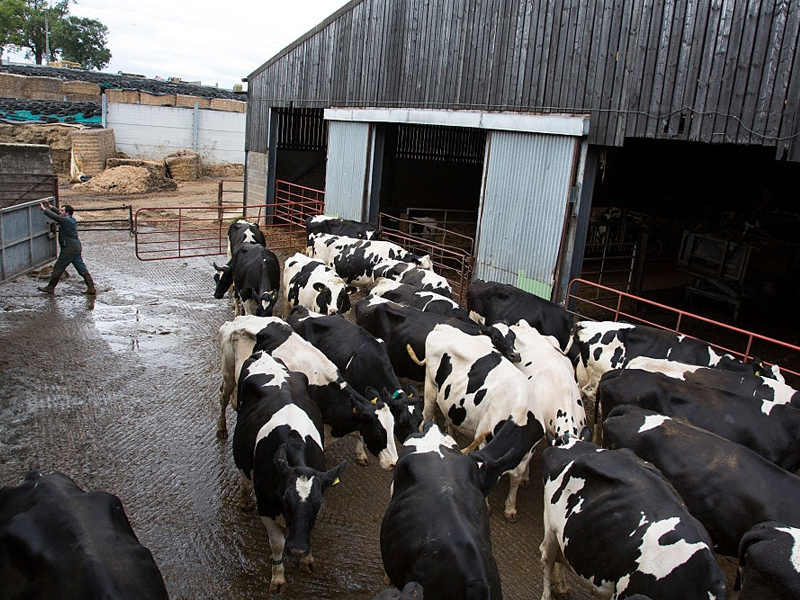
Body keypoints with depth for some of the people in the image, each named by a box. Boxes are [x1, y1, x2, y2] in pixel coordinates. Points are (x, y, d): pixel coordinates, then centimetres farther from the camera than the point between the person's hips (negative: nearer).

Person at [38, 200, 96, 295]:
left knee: (58, 268, 3)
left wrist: (44, 209, -9)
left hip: (69, 249, -9)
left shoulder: (66, 221, -15)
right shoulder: (71, 219, 12)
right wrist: (50, 207, 24)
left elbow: (55, 216, -20)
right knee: (81, 268, 8)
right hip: (76, 247, 9)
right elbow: (59, 215, 25)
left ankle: (50, 288, 14)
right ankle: (91, 288, 5)